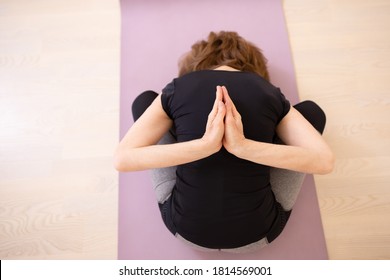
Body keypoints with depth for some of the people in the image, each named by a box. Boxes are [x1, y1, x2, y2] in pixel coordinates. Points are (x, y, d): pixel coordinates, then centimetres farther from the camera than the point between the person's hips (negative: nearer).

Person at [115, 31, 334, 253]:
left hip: (186, 228, 1)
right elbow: (324, 161, -13)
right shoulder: (271, 94, -1)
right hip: (255, 233, 1)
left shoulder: (177, 89, -3)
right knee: (311, 110, 16)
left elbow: (123, 159, -13)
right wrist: (244, 146, -22)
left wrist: (203, 145, -23)